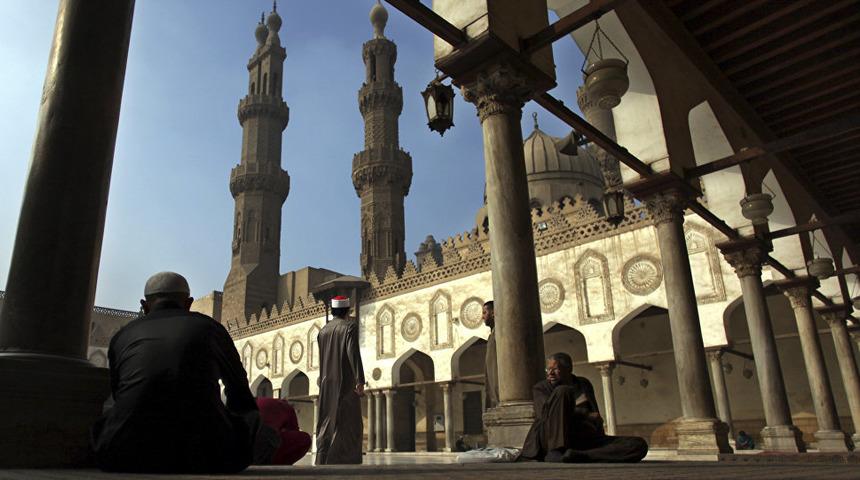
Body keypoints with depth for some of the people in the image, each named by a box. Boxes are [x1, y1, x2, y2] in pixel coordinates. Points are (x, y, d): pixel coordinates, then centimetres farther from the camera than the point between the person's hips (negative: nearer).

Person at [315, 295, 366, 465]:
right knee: (348, 423, -3)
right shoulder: (350, 326, -7)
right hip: (346, 382, -6)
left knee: (326, 422, 10)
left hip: (327, 383, 6)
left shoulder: (323, 330, 12)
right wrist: (360, 380, -22)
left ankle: (322, 461, 6)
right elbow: (353, 352, -19)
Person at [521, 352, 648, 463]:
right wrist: (586, 416, -9)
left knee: (639, 445, -17)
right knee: (562, 390, -23)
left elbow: (596, 418, 21)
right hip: (550, 441, -4)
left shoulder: (584, 384, 21)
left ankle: (578, 456, -35)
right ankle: (555, 452, -32)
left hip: (584, 441, 4)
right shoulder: (541, 388, 9)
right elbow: (545, 413, -10)